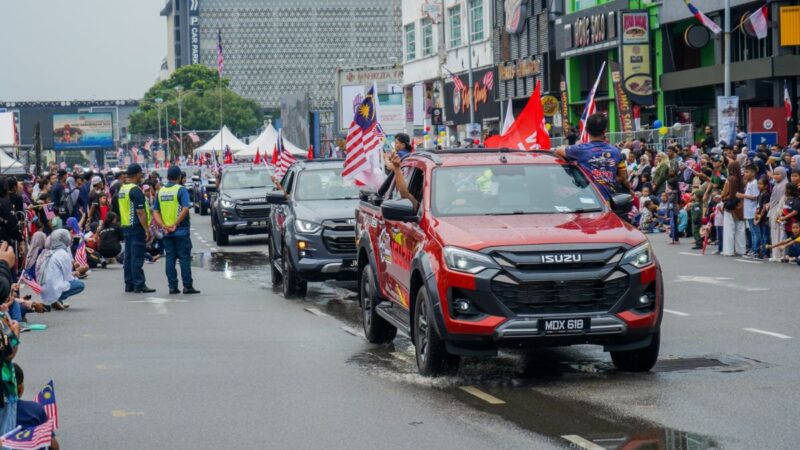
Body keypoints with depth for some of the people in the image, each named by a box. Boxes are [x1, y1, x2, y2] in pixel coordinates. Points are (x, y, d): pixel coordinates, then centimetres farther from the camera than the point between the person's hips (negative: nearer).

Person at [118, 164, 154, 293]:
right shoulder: (136, 190, -15)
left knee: (128, 256, 11)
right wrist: (147, 229, -18)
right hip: (136, 227, -9)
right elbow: (140, 212, -20)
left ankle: (129, 284, 13)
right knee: (137, 257, -8)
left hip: (125, 226, 9)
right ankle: (139, 285, -8)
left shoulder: (122, 189, 13)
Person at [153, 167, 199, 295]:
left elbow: (155, 212, 3)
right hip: (181, 231, -5)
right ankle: (187, 286, 0)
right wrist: (176, 224, -15)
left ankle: (172, 287, 6)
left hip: (167, 232, 5)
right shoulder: (181, 189, -8)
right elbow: (185, 209, -20)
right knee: (184, 258, 0)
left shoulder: (160, 191, 8)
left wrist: (163, 226, -5)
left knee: (170, 259, 7)